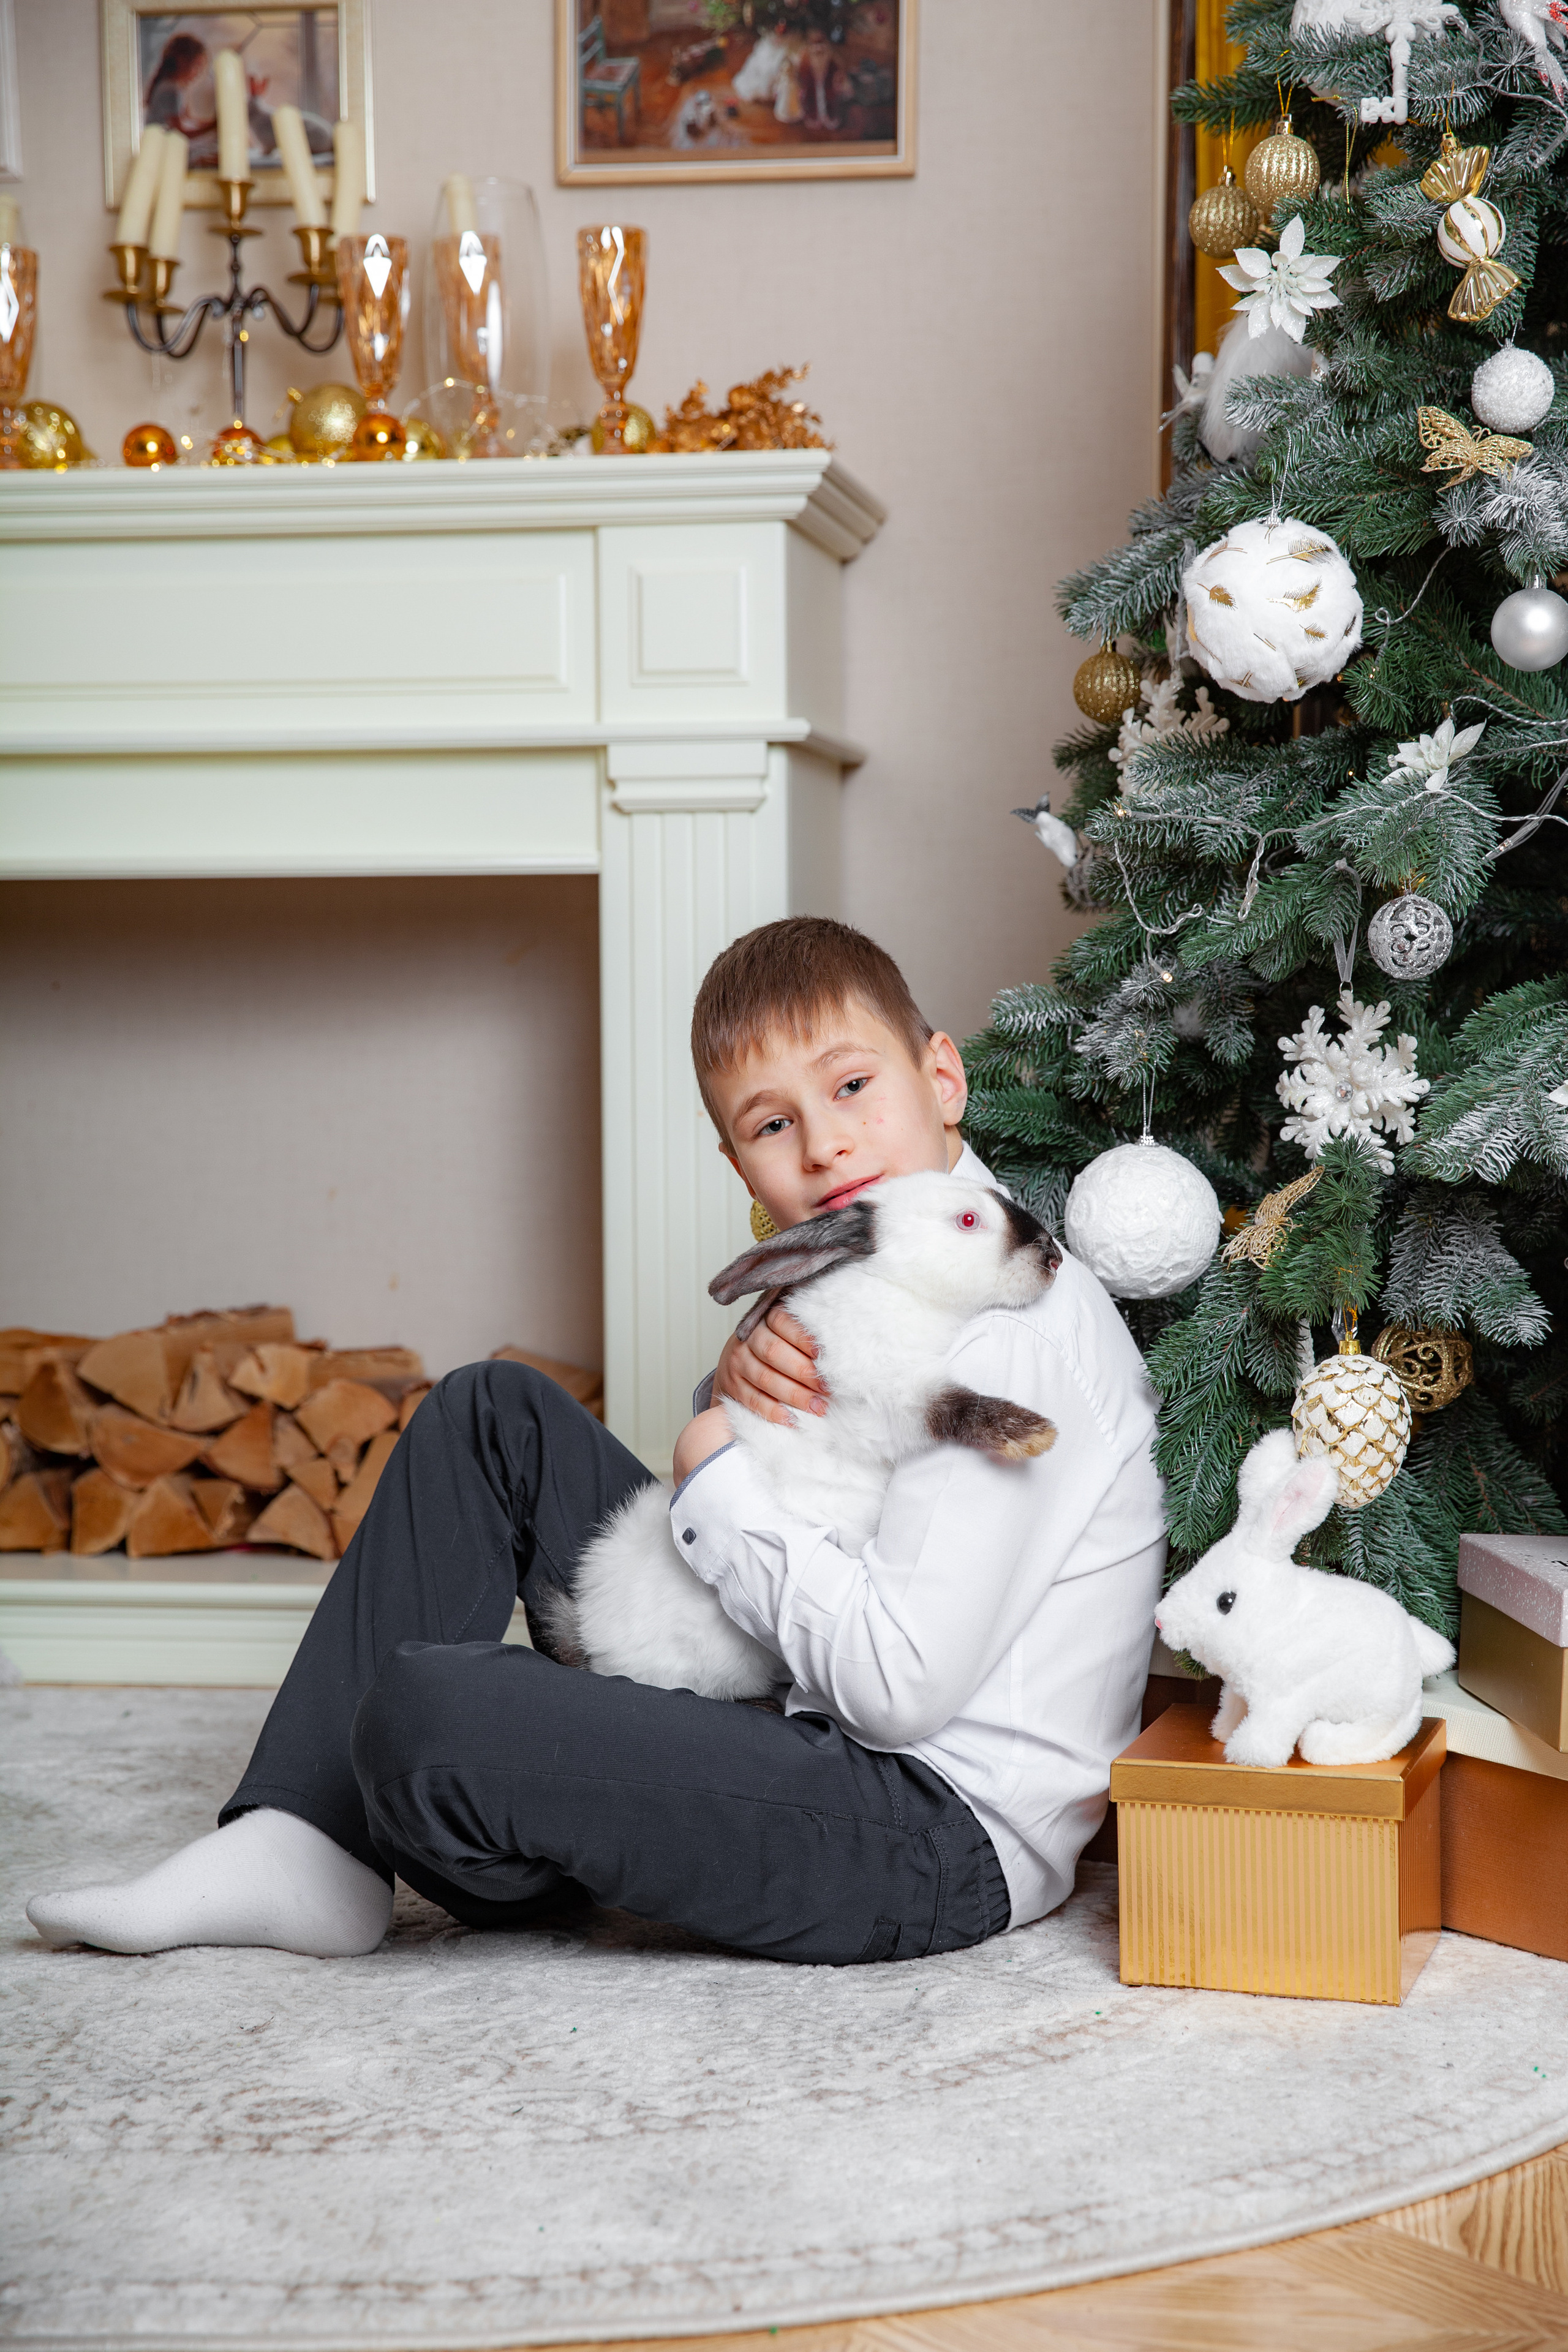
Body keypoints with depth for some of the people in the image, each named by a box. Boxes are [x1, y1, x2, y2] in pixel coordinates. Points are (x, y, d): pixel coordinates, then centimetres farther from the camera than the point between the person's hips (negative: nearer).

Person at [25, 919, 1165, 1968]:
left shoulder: (1012, 1339, -21)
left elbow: (899, 1682, -27)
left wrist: (723, 1479, -14)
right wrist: (743, 1375, -5)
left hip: (942, 1841, -10)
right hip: (808, 1723, 10)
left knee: (421, 1713, -29)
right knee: (491, 1414, 10)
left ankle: (514, 1873, 10)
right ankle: (307, 1847, 6)